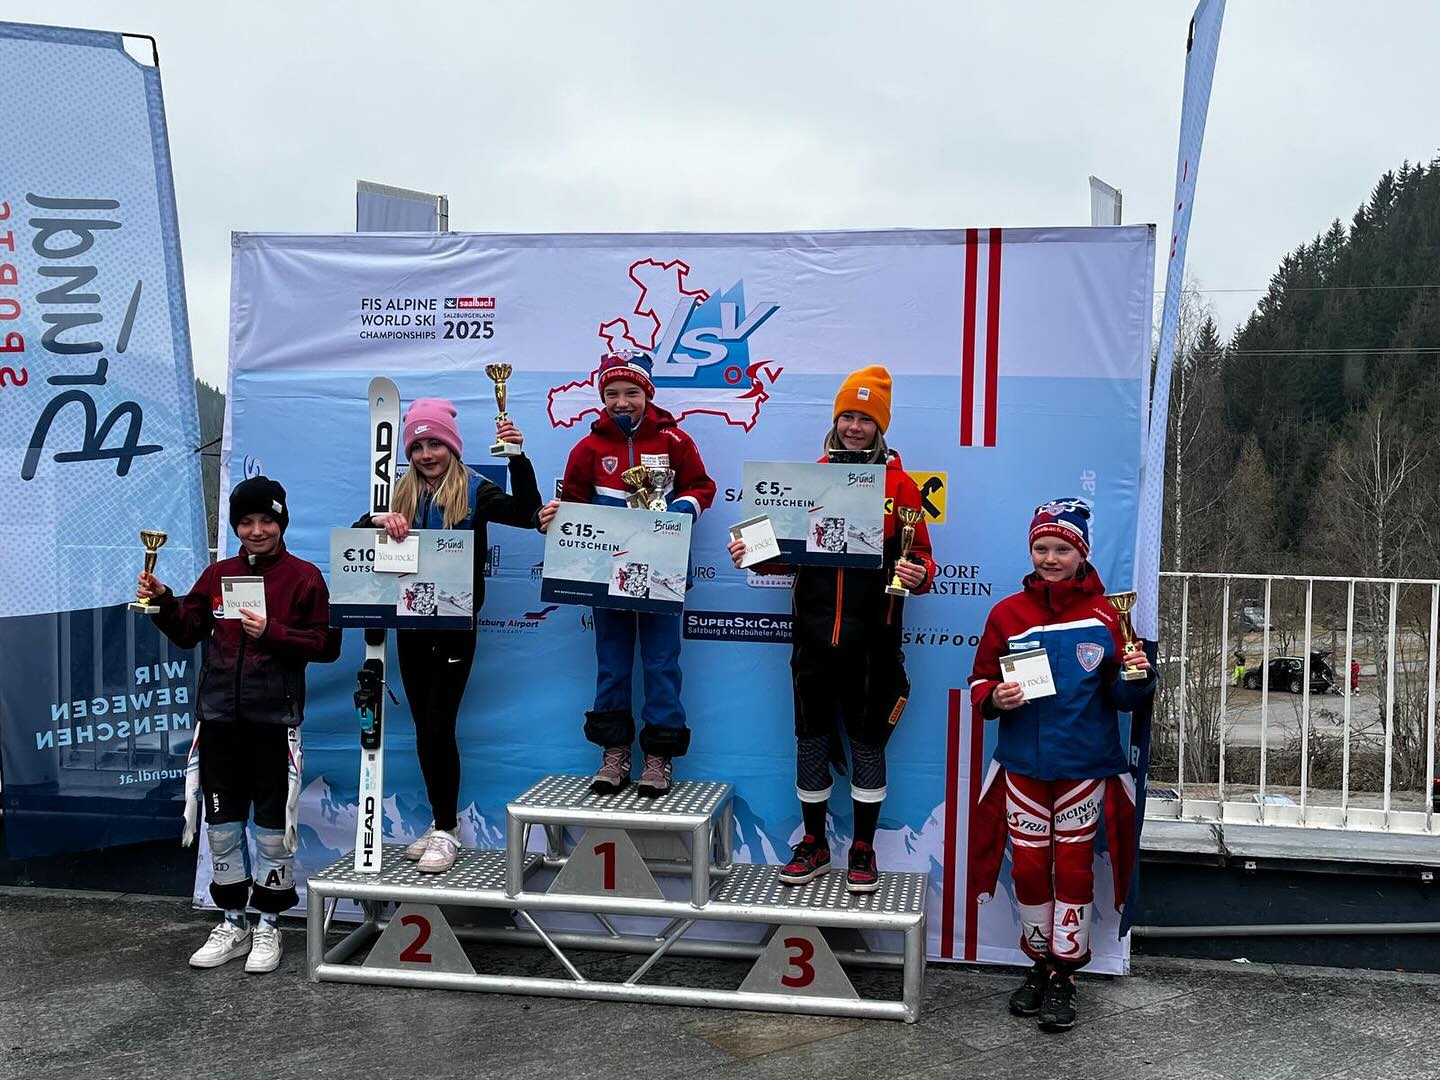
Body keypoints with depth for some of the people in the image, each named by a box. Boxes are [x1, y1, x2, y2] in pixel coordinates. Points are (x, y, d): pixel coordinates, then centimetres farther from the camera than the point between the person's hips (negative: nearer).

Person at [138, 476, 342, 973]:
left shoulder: (304, 577, -3)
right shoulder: (218, 574, 10)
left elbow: (326, 645, -8)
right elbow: (188, 631, 13)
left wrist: (271, 632, -19)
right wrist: (163, 602, -3)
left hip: (274, 720, -4)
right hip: (219, 717, 5)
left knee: (272, 825, 3)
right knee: (221, 823, 11)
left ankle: (269, 925, 17)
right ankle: (233, 922, 25)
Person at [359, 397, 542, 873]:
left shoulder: (474, 490, -3)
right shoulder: (403, 493, 10)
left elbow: (527, 514, -15)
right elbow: (355, 534, 6)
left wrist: (517, 457, -23)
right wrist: (378, 520, -15)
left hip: (455, 626, -5)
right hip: (411, 625, 5)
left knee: (438, 728, -7)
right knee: (424, 729, 11)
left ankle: (447, 830, 4)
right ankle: (442, 822, 23)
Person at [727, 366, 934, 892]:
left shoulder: (899, 483, -1)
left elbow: (921, 555, 0)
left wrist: (917, 573, -22)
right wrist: (754, 553, -7)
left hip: (872, 639, -2)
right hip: (814, 633, 3)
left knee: (867, 743, 8)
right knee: (810, 739, 11)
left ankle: (863, 851, 22)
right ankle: (814, 844, 27)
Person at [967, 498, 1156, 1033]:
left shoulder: (1104, 614, -3)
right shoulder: (1007, 613, -1)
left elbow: (1122, 698, 2)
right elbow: (980, 682, 4)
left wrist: (1136, 678, -19)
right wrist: (995, 697, -17)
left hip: (1085, 765, -1)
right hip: (1023, 766, 1)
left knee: (1073, 867, 5)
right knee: (1029, 866, 9)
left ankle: (1063, 976, 18)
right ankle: (1039, 963, 27)